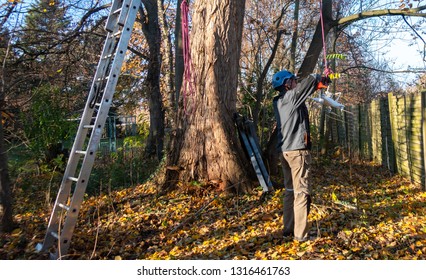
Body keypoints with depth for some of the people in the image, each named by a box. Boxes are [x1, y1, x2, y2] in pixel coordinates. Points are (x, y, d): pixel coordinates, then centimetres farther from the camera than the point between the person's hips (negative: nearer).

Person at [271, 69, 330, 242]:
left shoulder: (279, 101, 15)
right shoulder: (291, 96, -9)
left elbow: (304, 90, 27)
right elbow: (310, 81, -13)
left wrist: (318, 85, 19)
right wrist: (320, 78, 9)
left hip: (285, 150, 9)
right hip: (297, 150, -9)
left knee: (290, 190, 13)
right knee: (301, 191, -5)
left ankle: (288, 229, 18)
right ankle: (301, 233, -2)